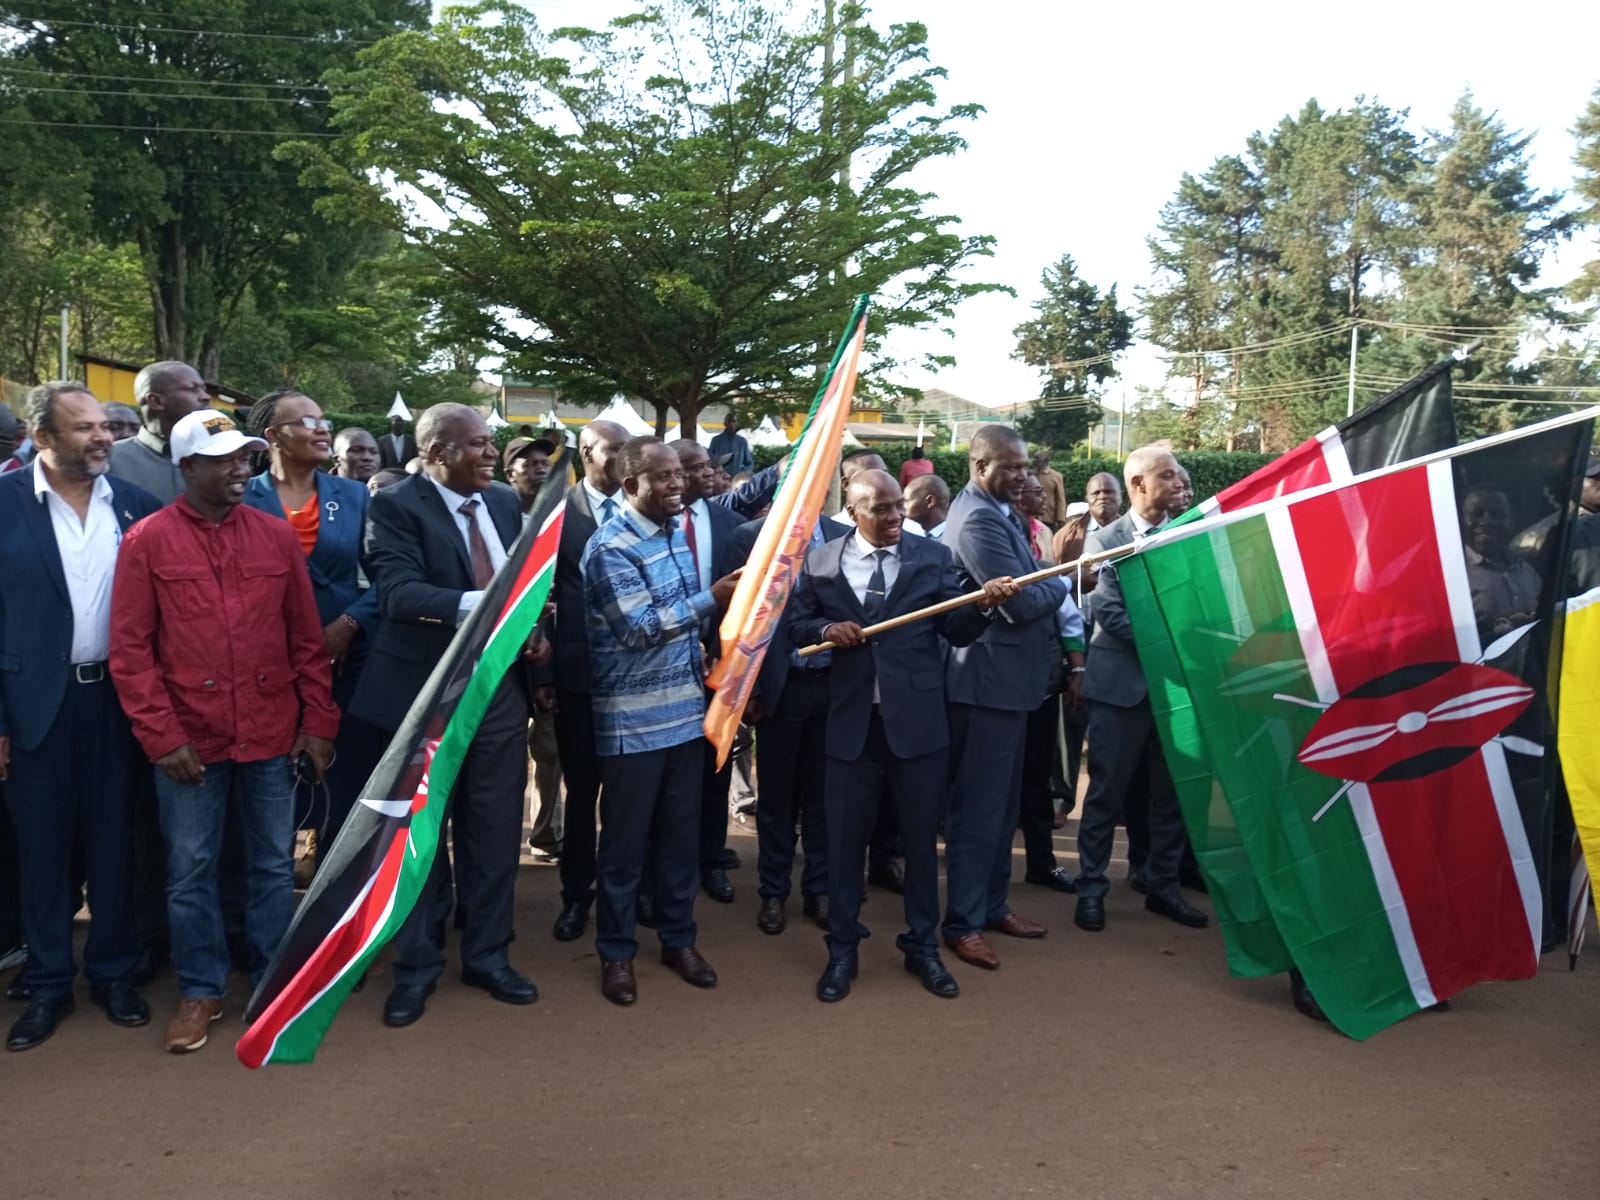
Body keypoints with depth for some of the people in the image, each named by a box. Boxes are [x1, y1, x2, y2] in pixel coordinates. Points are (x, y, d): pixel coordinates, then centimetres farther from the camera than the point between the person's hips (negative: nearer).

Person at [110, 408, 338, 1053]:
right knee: (190, 870, 9)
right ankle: (201, 990, 27)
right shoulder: (146, 541, -3)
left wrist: (318, 722, 3)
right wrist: (162, 735, -9)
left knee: (274, 864, 12)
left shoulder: (277, 535, 3)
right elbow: (130, 650, -3)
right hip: (189, 743, -2)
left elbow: (307, 638, 5)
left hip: (272, 736, 2)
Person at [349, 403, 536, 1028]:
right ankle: (417, 964, 26)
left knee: (495, 829, 13)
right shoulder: (395, 506, -11)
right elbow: (399, 592, -25)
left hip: (500, 686, 5)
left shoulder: (504, 502, 8)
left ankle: (487, 954, 29)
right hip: (426, 691, -5)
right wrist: (484, 603, -38)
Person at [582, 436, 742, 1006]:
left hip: (686, 709, 7)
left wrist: (703, 662, 12)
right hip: (633, 719, -6)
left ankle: (678, 938, 29)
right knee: (624, 838, 6)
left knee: (682, 833, 14)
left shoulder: (678, 530, 9)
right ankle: (616, 952, 22)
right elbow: (639, 628, -22)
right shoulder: (610, 546, -15)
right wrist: (711, 600, -21)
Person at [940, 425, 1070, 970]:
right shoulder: (978, 520, -20)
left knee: (1002, 802, 18)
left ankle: (992, 904, 31)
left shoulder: (998, 512, 14)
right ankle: (963, 922, 11)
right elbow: (1023, 603, -24)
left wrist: (1047, 583, -1)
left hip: (1009, 676, 11)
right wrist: (1062, 583, -5)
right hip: (991, 678, -11)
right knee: (978, 806, -1)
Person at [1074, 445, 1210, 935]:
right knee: (1107, 791, 3)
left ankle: (1163, 886, 25)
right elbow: (1110, 614, -11)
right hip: (1123, 681, -3)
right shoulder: (1105, 540, -2)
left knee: (1171, 791, 11)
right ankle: (1091, 888, 15)